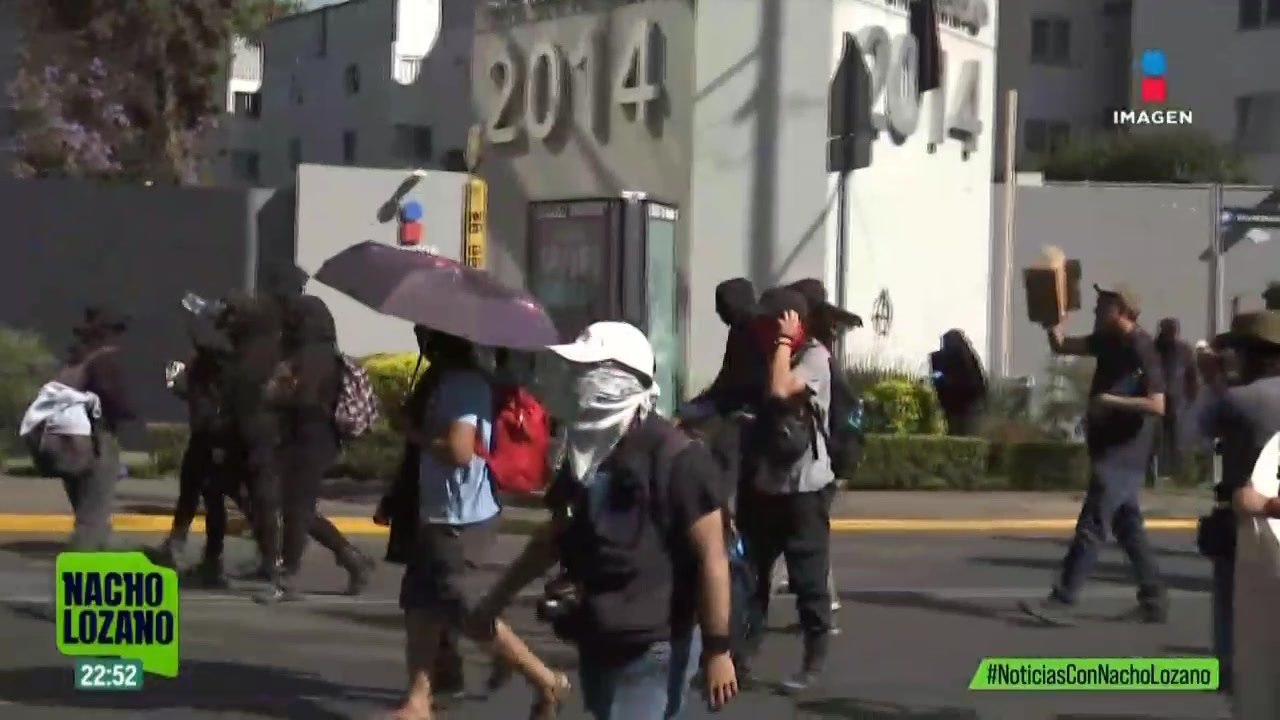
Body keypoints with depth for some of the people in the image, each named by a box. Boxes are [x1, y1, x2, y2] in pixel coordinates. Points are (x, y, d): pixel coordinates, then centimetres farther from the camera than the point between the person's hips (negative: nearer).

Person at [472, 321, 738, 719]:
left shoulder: (676, 459, -16)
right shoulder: (586, 453, 7)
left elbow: (711, 558, -16)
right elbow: (554, 539, 20)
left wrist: (717, 649, -18)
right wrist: (496, 598, 23)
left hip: (653, 647, -8)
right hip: (599, 643, 8)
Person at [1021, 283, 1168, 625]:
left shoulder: (1141, 349, -17)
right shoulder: (1108, 341, 10)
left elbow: (1157, 405, -22)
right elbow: (1061, 346, 17)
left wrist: (1109, 400, -20)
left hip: (1122, 455, -9)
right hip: (1109, 451, 9)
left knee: (1091, 527, -8)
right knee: (1128, 527, 12)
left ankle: (1062, 602, -8)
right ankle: (1154, 601, 16)